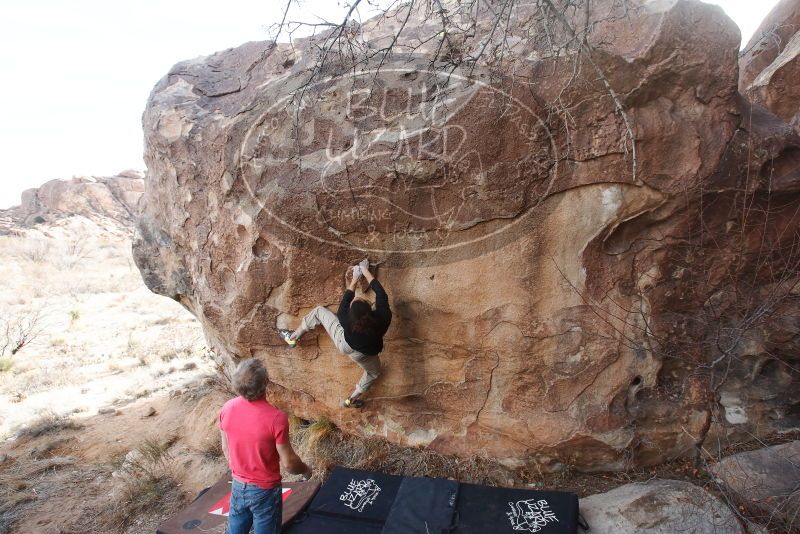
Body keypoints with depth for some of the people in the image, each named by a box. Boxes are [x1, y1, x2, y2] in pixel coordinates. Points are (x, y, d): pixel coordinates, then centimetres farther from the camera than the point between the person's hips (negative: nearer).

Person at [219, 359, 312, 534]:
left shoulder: (227, 409, -14)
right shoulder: (276, 418, -30)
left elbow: (226, 449, 2)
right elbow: (288, 463, -19)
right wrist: (306, 470, 1)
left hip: (238, 486, 5)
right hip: (265, 490, -4)